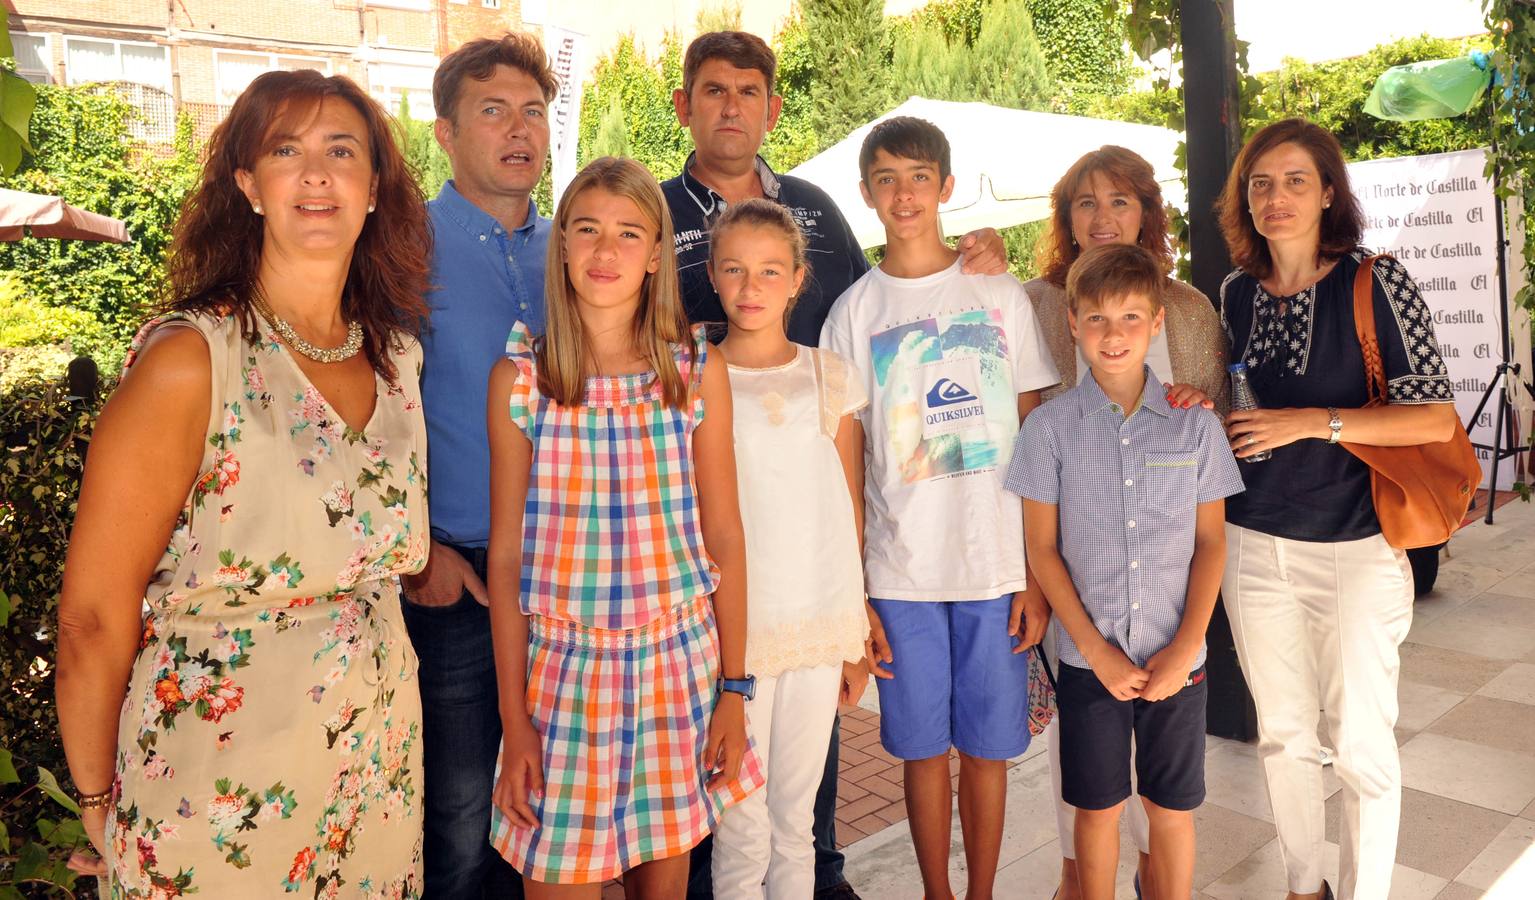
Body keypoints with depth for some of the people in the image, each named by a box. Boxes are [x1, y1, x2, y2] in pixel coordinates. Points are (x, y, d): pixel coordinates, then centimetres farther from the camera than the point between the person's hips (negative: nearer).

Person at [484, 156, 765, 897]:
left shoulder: (698, 372, -2)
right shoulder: (519, 378, -5)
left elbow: (723, 536, 2)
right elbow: (506, 556, -2)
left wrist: (734, 687, 1)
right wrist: (513, 717, -3)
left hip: (681, 662, 1)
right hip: (564, 668, -1)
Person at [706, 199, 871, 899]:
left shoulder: (830, 377, 6)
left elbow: (851, 511, 10)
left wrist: (856, 634, 8)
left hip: (819, 627, 2)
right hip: (731, 627, -2)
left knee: (795, 822, 11)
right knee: (742, 834, 3)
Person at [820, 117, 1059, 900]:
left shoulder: (1001, 295, 4)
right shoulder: (853, 313, 4)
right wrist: (852, 594, -1)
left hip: (997, 566, 0)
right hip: (899, 572, 0)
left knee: (986, 746, 10)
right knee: (924, 748, 10)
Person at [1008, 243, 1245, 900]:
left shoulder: (1195, 426, -1)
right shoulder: (1051, 427, -6)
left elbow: (1211, 540, 3)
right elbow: (1042, 548, -4)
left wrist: (1185, 646, -7)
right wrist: (1097, 650, -9)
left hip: (1177, 660, 1)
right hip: (1088, 659, -1)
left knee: (1172, 809, 13)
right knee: (1097, 809, 13)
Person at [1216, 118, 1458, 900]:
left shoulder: (1376, 282, -8)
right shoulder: (1236, 292, 5)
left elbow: (1436, 418, -11)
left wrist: (1313, 423, -20)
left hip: (1354, 547, -4)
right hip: (1254, 544, 4)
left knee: (1359, 744, 4)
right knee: (1282, 734, 15)